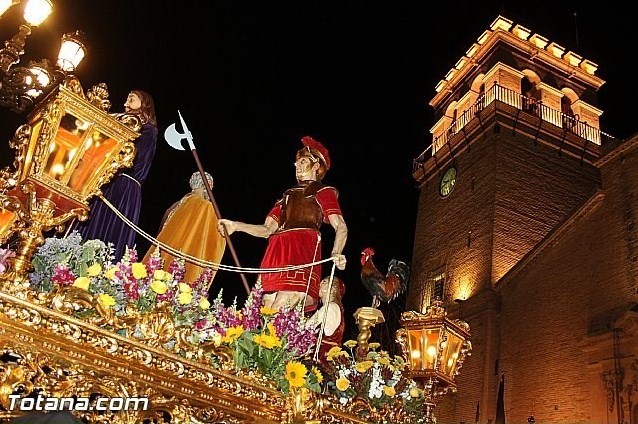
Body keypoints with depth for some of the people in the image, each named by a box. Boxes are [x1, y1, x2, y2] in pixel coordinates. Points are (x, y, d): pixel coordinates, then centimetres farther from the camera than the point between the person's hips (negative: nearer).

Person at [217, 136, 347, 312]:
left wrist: (336, 254, -21)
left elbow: (341, 227, 0)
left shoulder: (324, 192, 15)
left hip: (302, 252, -6)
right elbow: (267, 229, 22)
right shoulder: (288, 195, 31)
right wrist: (235, 226, 7)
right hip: (277, 253, 6)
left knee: (278, 314, -22)